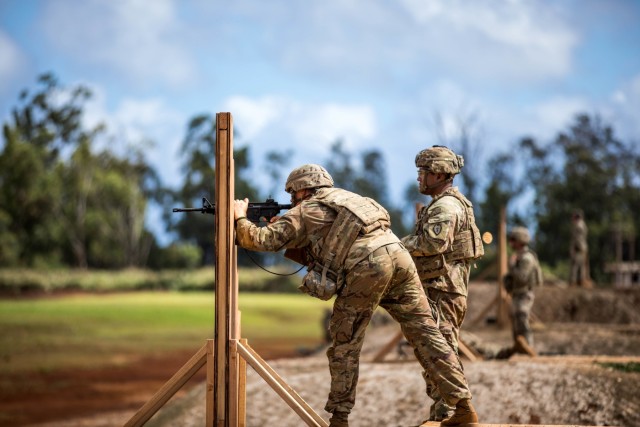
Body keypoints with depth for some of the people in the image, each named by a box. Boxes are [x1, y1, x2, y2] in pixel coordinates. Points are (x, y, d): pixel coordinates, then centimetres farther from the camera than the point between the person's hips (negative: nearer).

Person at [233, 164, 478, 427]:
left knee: (345, 346, 9)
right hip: (398, 255, 6)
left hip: (365, 267, -6)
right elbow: (317, 259, 42)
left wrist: (240, 217, 30)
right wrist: (283, 236, 37)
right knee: (425, 333, 6)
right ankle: (463, 405, 2)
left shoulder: (304, 211, 18)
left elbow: (262, 240, 13)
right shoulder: (343, 199, 38)